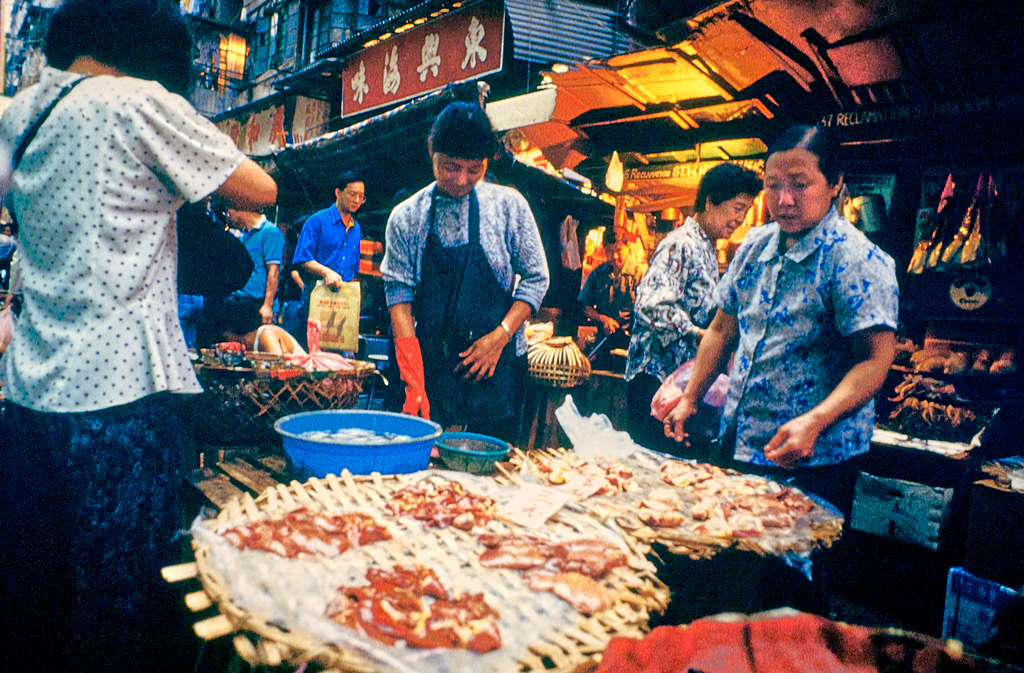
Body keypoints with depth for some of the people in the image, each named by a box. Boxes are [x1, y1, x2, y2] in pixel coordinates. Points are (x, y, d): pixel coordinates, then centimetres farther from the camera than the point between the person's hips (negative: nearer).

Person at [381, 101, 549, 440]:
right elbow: (399, 292, -1)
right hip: (430, 361, 1)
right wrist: (413, 381, -11)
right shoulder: (406, 217, 3)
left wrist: (499, 338, -9)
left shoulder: (509, 205, 1)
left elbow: (536, 278, 3)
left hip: (496, 361, -1)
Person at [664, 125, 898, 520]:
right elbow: (723, 330, 14)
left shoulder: (858, 260, -14)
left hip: (815, 459, -6)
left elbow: (875, 360, -21)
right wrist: (689, 401, 11)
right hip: (738, 447, 7)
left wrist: (814, 422, -34)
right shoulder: (756, 245, 6)